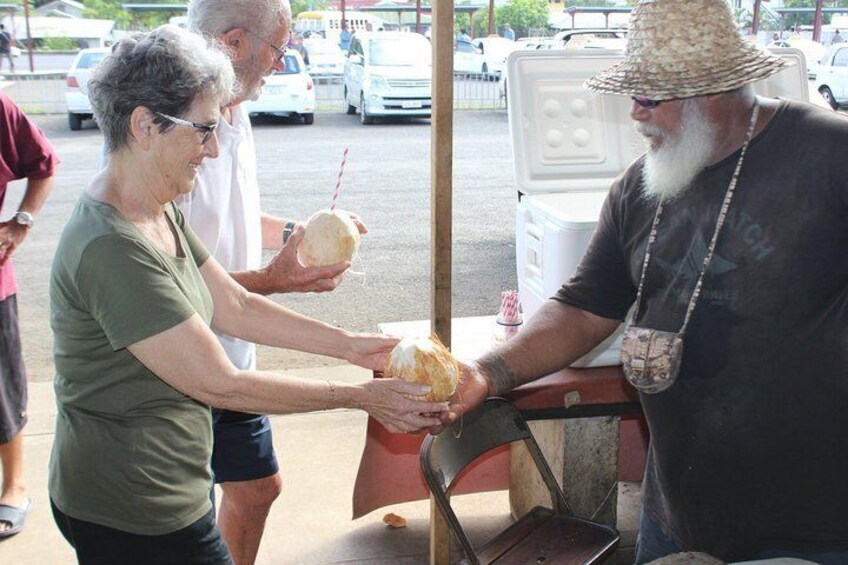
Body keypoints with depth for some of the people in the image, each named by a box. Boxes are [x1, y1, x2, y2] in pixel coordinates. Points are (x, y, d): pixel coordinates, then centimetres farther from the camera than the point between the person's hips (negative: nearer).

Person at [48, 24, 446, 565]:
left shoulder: (161, 215, 4)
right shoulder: (112, 249, -28)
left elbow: (237, 307, 6)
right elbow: (219, 385, -25)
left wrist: (350, 344, 0)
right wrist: (357, 396, -19)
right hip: (135, 518, -9)